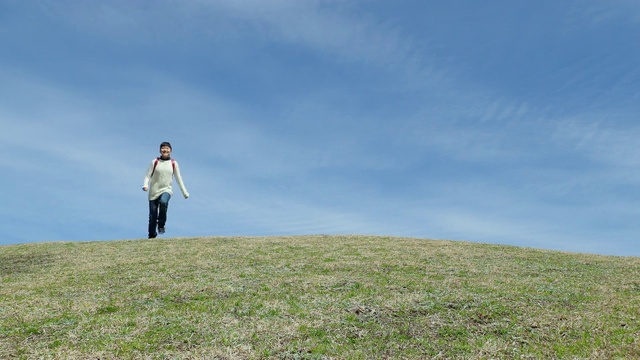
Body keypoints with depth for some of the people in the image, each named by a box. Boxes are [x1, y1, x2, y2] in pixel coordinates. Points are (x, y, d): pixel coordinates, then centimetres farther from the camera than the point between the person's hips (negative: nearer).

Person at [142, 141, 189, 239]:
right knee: (153, 216, 0)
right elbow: (148, 175, 1)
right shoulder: (155, 162, 2)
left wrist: (185, 192, 12)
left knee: (163, 202, -34)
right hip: (154, 191, 0)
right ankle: (152, 236, 18)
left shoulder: (173, 163, 5)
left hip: (166, 190, 0)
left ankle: (161, 225, -16)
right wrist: (145, 185, -19)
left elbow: (178, 178, 12)